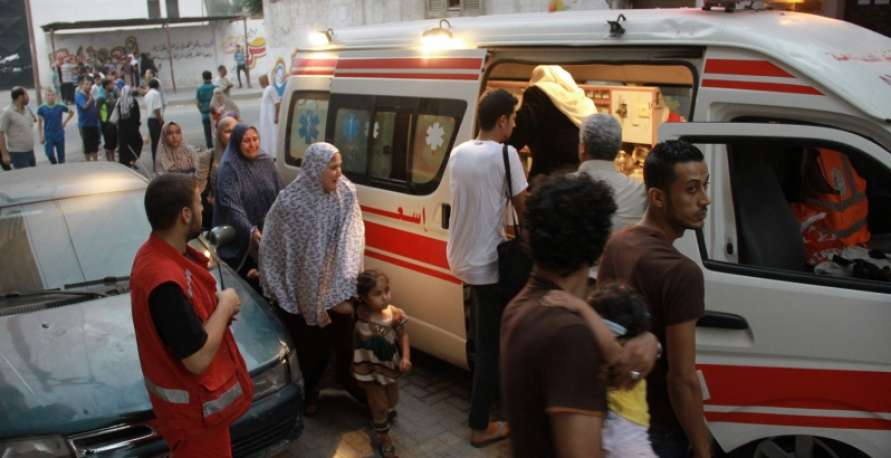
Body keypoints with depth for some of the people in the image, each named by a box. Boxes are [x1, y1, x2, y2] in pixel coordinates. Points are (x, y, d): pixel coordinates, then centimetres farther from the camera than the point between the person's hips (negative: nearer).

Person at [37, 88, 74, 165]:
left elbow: (71, 113, 16)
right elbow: (39, 123, 5)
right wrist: (41, 136, 1)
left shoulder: (61, 107, -2)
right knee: (50, 154, -11)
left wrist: (65, 122, 7)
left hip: (60, 135, 1)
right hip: (48, 136, -1)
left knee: (61, 156, 4)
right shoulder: (42, 109, -2)